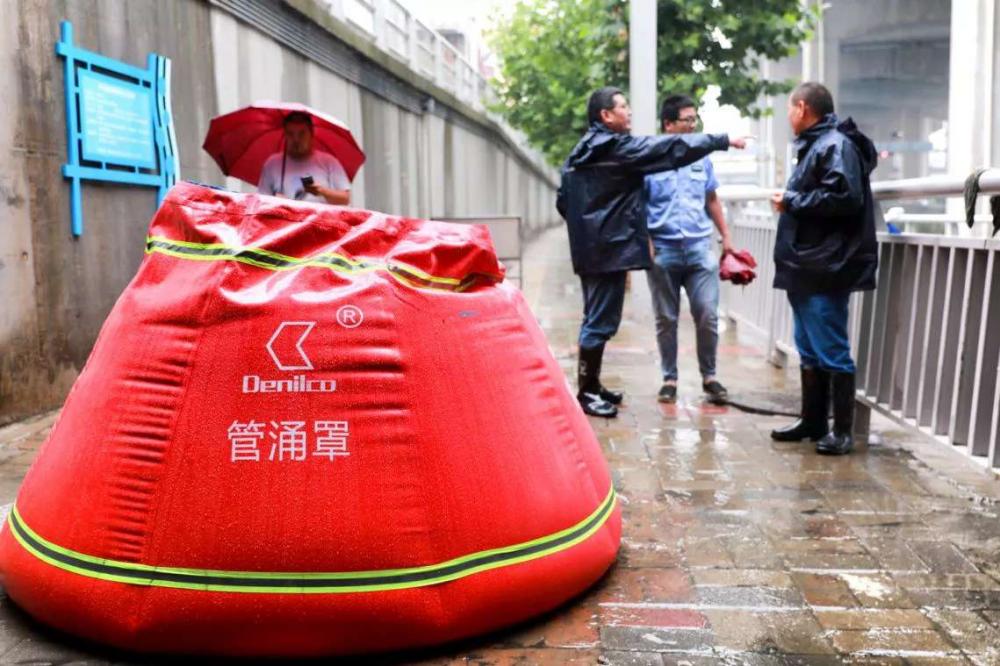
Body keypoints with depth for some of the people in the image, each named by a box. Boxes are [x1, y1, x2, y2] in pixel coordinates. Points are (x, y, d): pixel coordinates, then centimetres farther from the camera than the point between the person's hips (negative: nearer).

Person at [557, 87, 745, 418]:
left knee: (596, 318, 15)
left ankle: (591, 385, 23)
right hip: (610, 248, -10)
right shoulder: (618, 148, -12)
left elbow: (563, 201, 17)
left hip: (590, 248, 10)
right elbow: (672, 149, -12)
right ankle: (586, 392, 1)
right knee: (601, 321, -5)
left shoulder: (581, 152, 14)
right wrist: (723, 140, -6)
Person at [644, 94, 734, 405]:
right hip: (663, 249, -2)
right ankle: (669, 379, 17)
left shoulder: (702, 157, 9)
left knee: (707, 315, -2)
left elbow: (712, 200, 18)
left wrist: (726, 236, 15)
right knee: (666, 319, 6)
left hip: (699, 247, 3)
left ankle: (709, 376, 14)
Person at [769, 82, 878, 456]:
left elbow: (845, 198, -24)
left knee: (831, 351, -5)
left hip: (826, 270, -10)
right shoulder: (815, 145, 19)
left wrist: (792, 201, -16)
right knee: (809, 350, 14)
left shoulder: (836, 145, -12)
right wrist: (791, 201, 5)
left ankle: (842, 430, 3)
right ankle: (813, 421, 23)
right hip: (808, 267, 10)